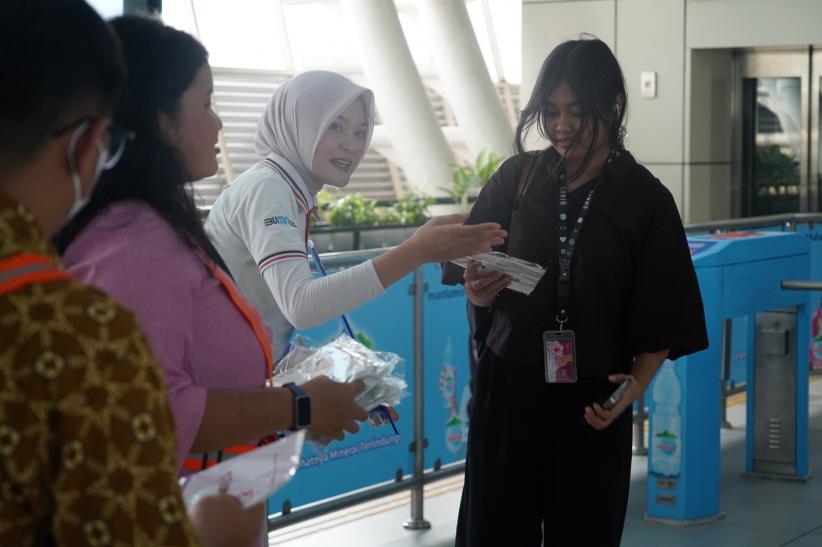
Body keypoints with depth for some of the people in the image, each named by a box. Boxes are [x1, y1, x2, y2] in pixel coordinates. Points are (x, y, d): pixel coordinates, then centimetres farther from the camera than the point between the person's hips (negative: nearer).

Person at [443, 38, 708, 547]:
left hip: (591, 402, -1)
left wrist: (637, 384, -18)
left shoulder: (645, 199, -3)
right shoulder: (518, 178, 3)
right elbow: (478, 289, 9)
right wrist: (479, 291, -13)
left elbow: (662, 316, -3)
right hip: (508, 389, 2)